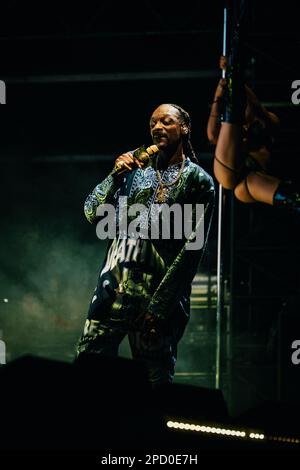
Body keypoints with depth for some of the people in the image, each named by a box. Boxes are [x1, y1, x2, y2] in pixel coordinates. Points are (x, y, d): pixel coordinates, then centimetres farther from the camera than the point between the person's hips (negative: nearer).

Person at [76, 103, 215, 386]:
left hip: (159, 298, -4)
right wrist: (116, 175, -6)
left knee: (154, 382, 0)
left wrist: (159, 305, -14)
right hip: (113, 289, 4)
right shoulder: (136, 168, 15)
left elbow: (192, 248, -7)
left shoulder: (197, 180, 1)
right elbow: (92, 213, 10)